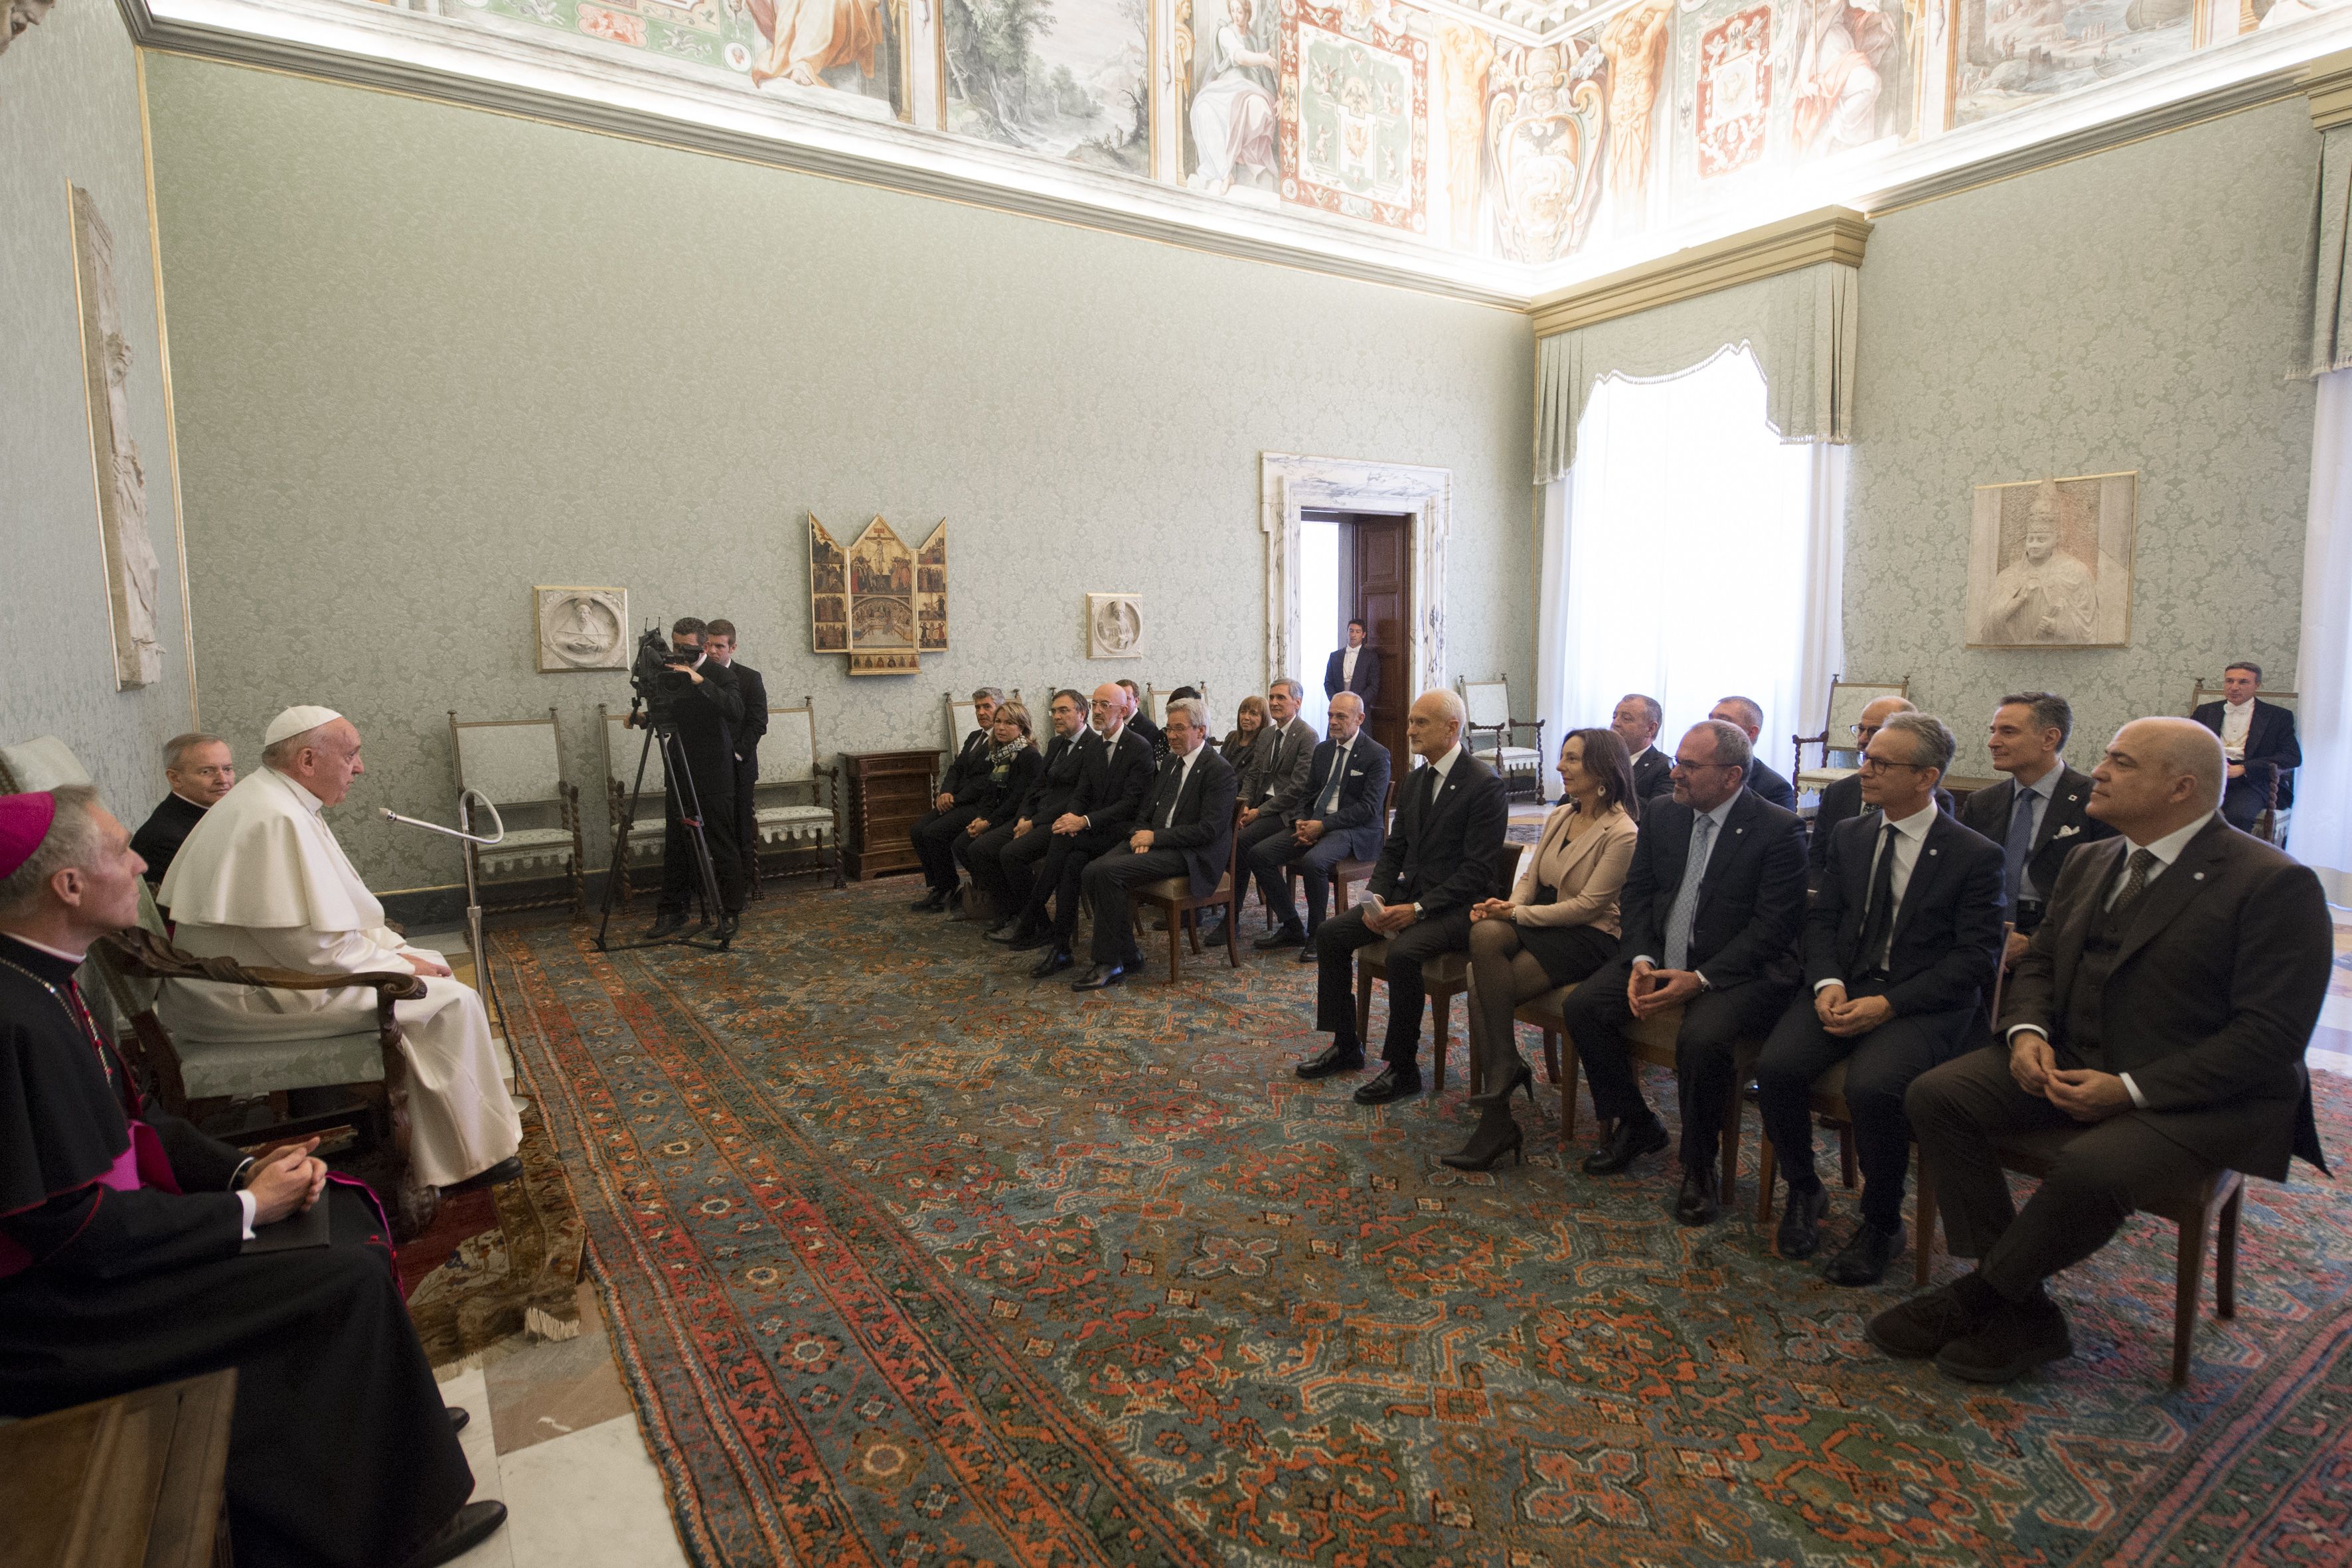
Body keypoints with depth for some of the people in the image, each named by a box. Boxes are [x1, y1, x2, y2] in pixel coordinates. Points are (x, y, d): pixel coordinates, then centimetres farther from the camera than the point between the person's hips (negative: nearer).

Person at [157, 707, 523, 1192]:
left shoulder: (275, 801, 10)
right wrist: (398, 964, -13)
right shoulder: (275, 820, -24)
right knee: (449, 1001, -14)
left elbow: (324, 914, 16)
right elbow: (312, 948, -26)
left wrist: (391, 946, 6)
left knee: (434, 965, 14)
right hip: (252, 997, -11)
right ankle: (469, 1157, -2)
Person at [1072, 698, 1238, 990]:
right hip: (1154, 841, 8)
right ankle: (1127, 956, -5)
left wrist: (1155, 837, -16)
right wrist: (1141, 834, 0)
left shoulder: (1219, 771, -11)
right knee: (1091, 873, -14)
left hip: (1190, 855, -8)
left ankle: (1110, 964, -14)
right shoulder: (1170, 760, 16)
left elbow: (1209, 830, -17)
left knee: (1109, 872, -26)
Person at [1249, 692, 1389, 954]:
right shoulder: (1322, 750, 16)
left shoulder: (1377, 755, -6)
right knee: (1258, 855, -11)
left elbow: (1369, 808, -14)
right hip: (1314, 824, 7)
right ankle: (1291, 928, -2)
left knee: (1312, 862, -36)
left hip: (1355, 830, -7)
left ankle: (1317, 935, -16)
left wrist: (1323, 825, -19)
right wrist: (1301, 822, -3)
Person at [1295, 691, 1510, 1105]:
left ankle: (1402, 1068, -14)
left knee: (1402, 952, -33)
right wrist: (1376, 897, -4)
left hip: (1459, 906, -8)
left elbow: (1478, 869, -19)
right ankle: (1345, 1046, 7)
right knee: (1330, 933, -5)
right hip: (1408, 895, 8)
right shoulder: (1414, 783, 12)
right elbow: (1394, 849, 15)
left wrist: (1418, 909, -23)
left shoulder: (1485, 784, -14)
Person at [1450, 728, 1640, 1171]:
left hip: (1590, 937, -7)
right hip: (1537, 922, 7)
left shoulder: (1622, 832, -12)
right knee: (1484, 934, -27)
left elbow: (1587, 906, -15)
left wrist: (1517, 914, -17)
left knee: (1484, 986, -25)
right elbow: (1530, 876, 12)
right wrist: (1507, 906, -9)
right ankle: (1504, 1070, -23)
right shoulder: (1560, 816, 12)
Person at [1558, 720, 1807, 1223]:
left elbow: (1773, 927, -15)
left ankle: (1698, 1165, -6)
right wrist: (1641, 961, -10)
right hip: (1660, 956, 6)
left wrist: (1700, 979, -23)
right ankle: (1636, 1124, 9)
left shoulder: (1779, 830, -12)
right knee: (1581, 1006, -13)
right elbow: (1636, 893, 7)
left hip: (1735, 969, -6)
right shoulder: (1661, 813, 5)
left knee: (1701, 1037, -33)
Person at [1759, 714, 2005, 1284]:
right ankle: (1804, 1191, 4)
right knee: (1776, 1066, -23)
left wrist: (1887, 1004, -18)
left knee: (1872, 1086, -32)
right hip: (1842, 986, 4)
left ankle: (1881, 1224, -5)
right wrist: (1827, 984, -10)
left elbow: (1976, 958, -8)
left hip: (1923, 1002, -4)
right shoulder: (1849, 835, 11)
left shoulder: (1976, 855, -3)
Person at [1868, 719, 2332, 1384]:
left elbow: (2271, 1034, -16)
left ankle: (1975, 1298, -9)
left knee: (2092, 1168, -34)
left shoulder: (2276, 884, -11)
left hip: (2193, 1094, -6)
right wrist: (2027, 1031, -7)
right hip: (2070, 1062, 7)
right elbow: (2039, 963, 15)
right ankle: (2021, 1312, -9)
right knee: (1936, 1095, -16)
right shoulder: (2089, 862, 11)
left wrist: (2130, 1088, -23)